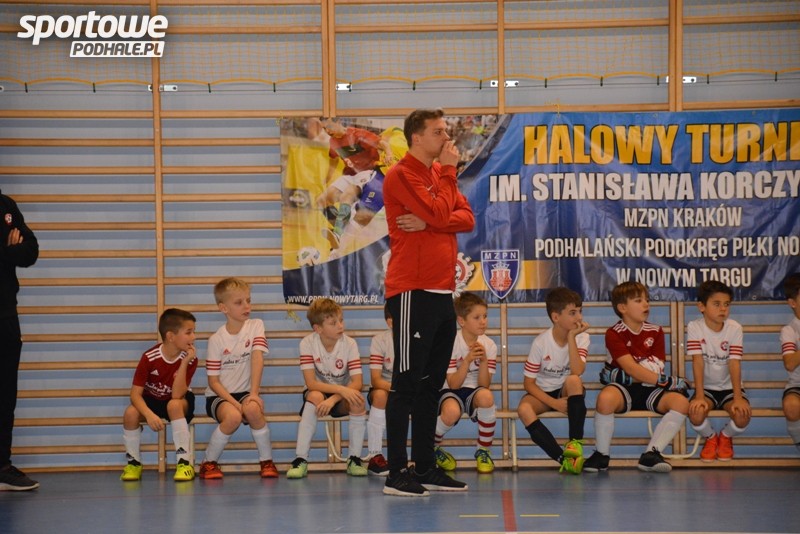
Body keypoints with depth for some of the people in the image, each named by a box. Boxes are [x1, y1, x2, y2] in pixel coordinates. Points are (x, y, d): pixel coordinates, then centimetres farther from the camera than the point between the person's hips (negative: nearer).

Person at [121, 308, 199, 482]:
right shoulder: (149, 358, -21)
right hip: (151, 401, 1)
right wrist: (149, 415, -38)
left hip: (179, 403, -1)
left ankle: (184, 463, -27)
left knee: (174, 405, -37)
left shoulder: (190, 358, -20)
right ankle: (133, 462, -6)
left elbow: (176, 395, -28)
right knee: (130, 413, -30)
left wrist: (184, 362, -34)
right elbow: (135, 393, -21)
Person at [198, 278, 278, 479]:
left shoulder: (256, 326, -2)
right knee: (233, 416, -33)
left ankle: (266, 461, -14)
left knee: (252, 409, -33)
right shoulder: (216, 340, -8)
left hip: (244, 392, 1)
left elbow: (257, 358, -15)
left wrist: (254, 393, -28)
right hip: (219, 396, -1)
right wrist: (234, 403, -22)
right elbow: (213, 381, -8)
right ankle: (208, 463, -11)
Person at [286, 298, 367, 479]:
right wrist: (342, 389, -34)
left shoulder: (349, 344, -15)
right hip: (318, 392, -1)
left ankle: (354, 459, -17)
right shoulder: (308, 343, -17)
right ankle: (300, 460, -31)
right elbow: (311, 383, -23)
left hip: (342, 397, 1)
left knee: (358, 400, -31)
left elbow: (357, 383, -20)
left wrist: (333, 399, -34)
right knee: (315, 397, -35)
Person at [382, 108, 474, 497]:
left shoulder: (439, 173, 18)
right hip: (413, 292, -9)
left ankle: (425, 468, 17)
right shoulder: (402, 175, -8)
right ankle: (396, 474, -7)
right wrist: (448, 172, -6)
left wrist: (429, 223, -11)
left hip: (441, 292, 9)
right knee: (407, 383, -8)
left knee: (430, 383, 11)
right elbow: (439, 214, -18)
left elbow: (466, 217, 6)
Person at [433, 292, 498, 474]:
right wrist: (468, 360, -27)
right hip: (450, 392, -2)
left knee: (486, 396, -35)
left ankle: (483, 451, -14)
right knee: (452, 411, -38)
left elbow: (484, 385, -8)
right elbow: (453, 384, -15)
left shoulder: (489, 345, -2)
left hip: (473, 392, 2)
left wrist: (483, 361, -23)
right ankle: (432, 448, -3)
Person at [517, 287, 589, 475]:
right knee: (524, 409, -33)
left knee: (573, 381, -35)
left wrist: (571, 337, -27)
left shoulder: (581, 337, -9)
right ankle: (563, 459, -34)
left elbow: (577, 372, -26)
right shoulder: (541, 342, -13)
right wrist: (554, 403, -21)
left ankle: (575, 442, -29)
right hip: (543, 393, 0)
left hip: (568, 391, 0)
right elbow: (528, 382, -10)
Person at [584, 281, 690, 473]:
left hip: (649, 390, 4)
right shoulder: (614, 334, -5)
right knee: (605, 398, -38)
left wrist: (620, 376, -15)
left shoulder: (655, 331, 8)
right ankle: (602, 455, -18)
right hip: (623, 391, -4)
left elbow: (657, 369, -1)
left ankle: (650, 454, -19)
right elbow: (630, 368, -17)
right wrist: (665, 381, -25)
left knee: (681, 402, -23)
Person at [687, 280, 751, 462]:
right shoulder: (694, 328, -12)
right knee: (696, 412, -32)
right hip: (706, 387, -1)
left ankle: (725, 437, 11)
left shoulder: (734, 328, -10)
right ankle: (710, 438, 7)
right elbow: (698, 362, -19)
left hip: (729, 387, 1)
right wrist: (699, 396, -28)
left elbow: (734, 363, -18)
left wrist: (738, 397, -28)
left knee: (743, 414, -28)